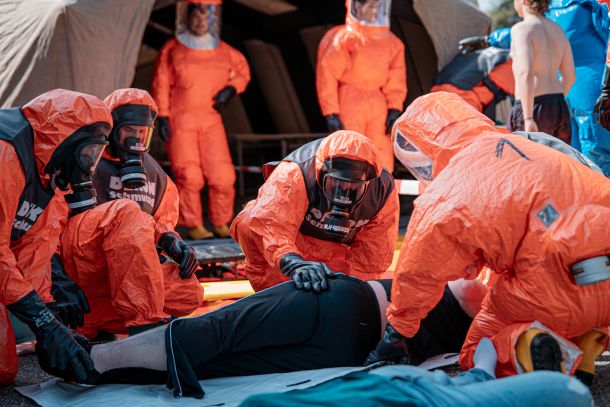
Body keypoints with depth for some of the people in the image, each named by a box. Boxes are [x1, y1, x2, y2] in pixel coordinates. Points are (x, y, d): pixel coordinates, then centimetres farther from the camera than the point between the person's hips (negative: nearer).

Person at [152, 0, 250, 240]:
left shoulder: (224, 52, 8)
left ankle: (221, 224, 13)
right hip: (179, 121, -2)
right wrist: (162, 117, -6)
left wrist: (230, 89, 4)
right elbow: (161, 85, 2)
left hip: (211, 121, 2)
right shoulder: (172, 50, 2)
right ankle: (193, 225, 4)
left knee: (222, 176, -5)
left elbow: (243, 72, 23)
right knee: (189, 176, -10)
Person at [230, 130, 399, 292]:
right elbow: (271, 224, -52)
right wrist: (293, 263, -69)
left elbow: (372, 256, -18)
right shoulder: (293, 175, -39)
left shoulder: (384, 190, -24)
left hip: (338, 252, 3)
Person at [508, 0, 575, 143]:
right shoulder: (558, 30, 14)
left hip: (533, 109, -7)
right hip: (561, 108, 8)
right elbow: (570, 76, 18)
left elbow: (526, 73, -21)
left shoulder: (521, 29, -9)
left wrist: (528, 118, -23)